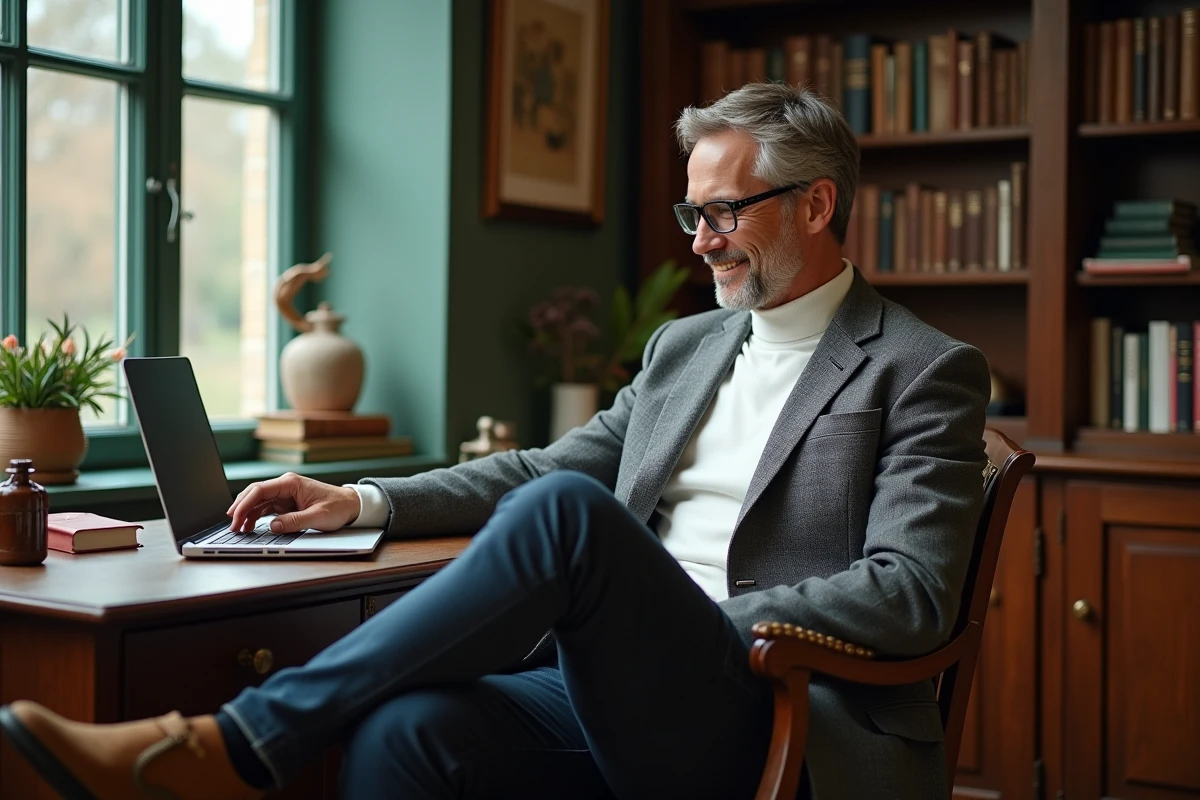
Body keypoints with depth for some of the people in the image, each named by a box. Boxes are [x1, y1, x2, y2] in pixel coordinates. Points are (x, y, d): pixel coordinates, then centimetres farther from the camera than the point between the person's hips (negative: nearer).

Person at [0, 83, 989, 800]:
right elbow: (546, 465, 25)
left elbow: (911, 593, -8)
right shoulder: (684, 345, 23)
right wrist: (363, 501, 12)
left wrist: (711, 627, -14)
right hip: (624, 694, 6)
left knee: (564, 511, -32)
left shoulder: (925, 372, 2)